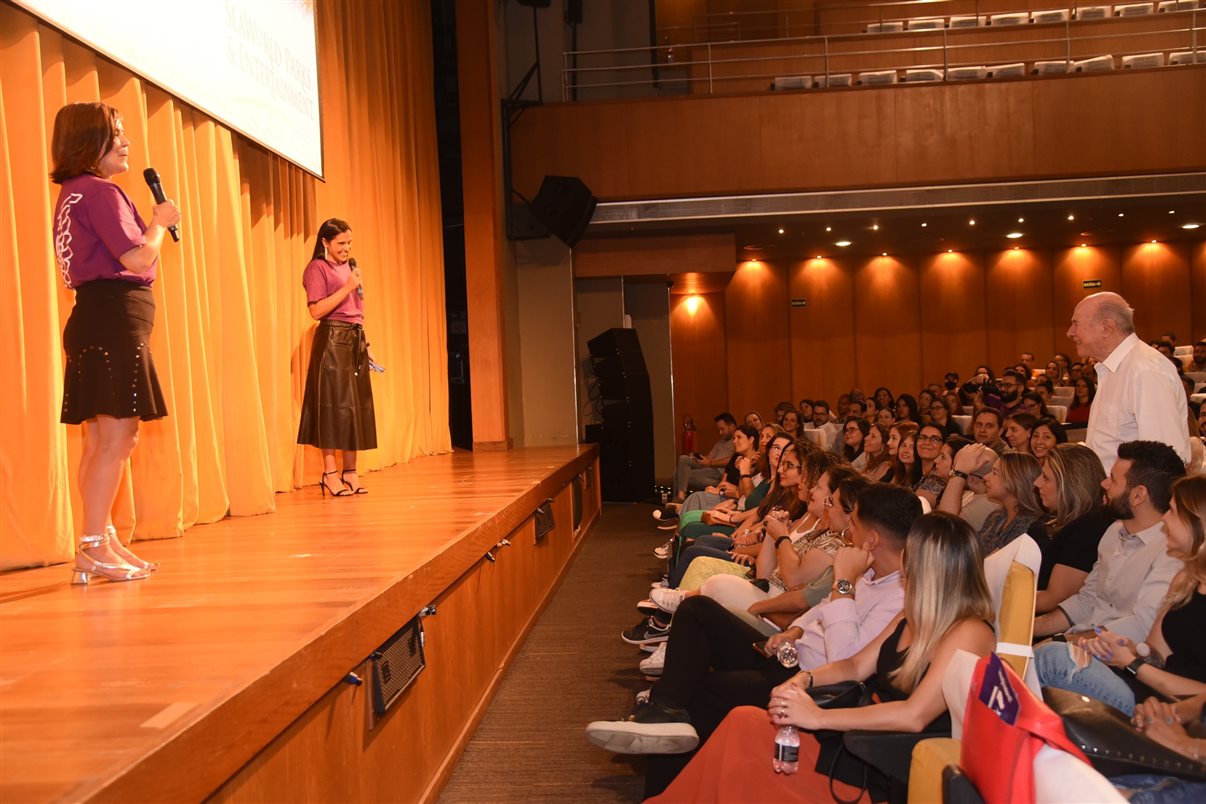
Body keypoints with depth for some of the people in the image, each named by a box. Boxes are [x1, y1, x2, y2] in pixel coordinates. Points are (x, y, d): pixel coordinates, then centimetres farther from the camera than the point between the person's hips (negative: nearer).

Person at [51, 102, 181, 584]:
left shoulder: (73, 193, 20)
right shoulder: (101, 192, -11)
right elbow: (137, 259, -17)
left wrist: (152, 225, 17)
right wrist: (160, 222, 0)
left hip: (95, 317, 11)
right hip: (115, 318, -11)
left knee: (101, 439, 12)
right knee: (117, 437, -10)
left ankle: (104, 542, 19)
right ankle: (93, 548, -8)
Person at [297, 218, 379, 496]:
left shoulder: (349, 267, 20)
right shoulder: (317, 268, -4)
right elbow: (317, 310, -14)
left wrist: (366, 346, 17)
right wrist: (347, 288, -15)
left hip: (355, 341, 8)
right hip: (332, 341, -8)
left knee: (357, 404, 6)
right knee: (334, 403, -7)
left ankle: (350, 472, 11)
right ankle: (330, 473, -2)